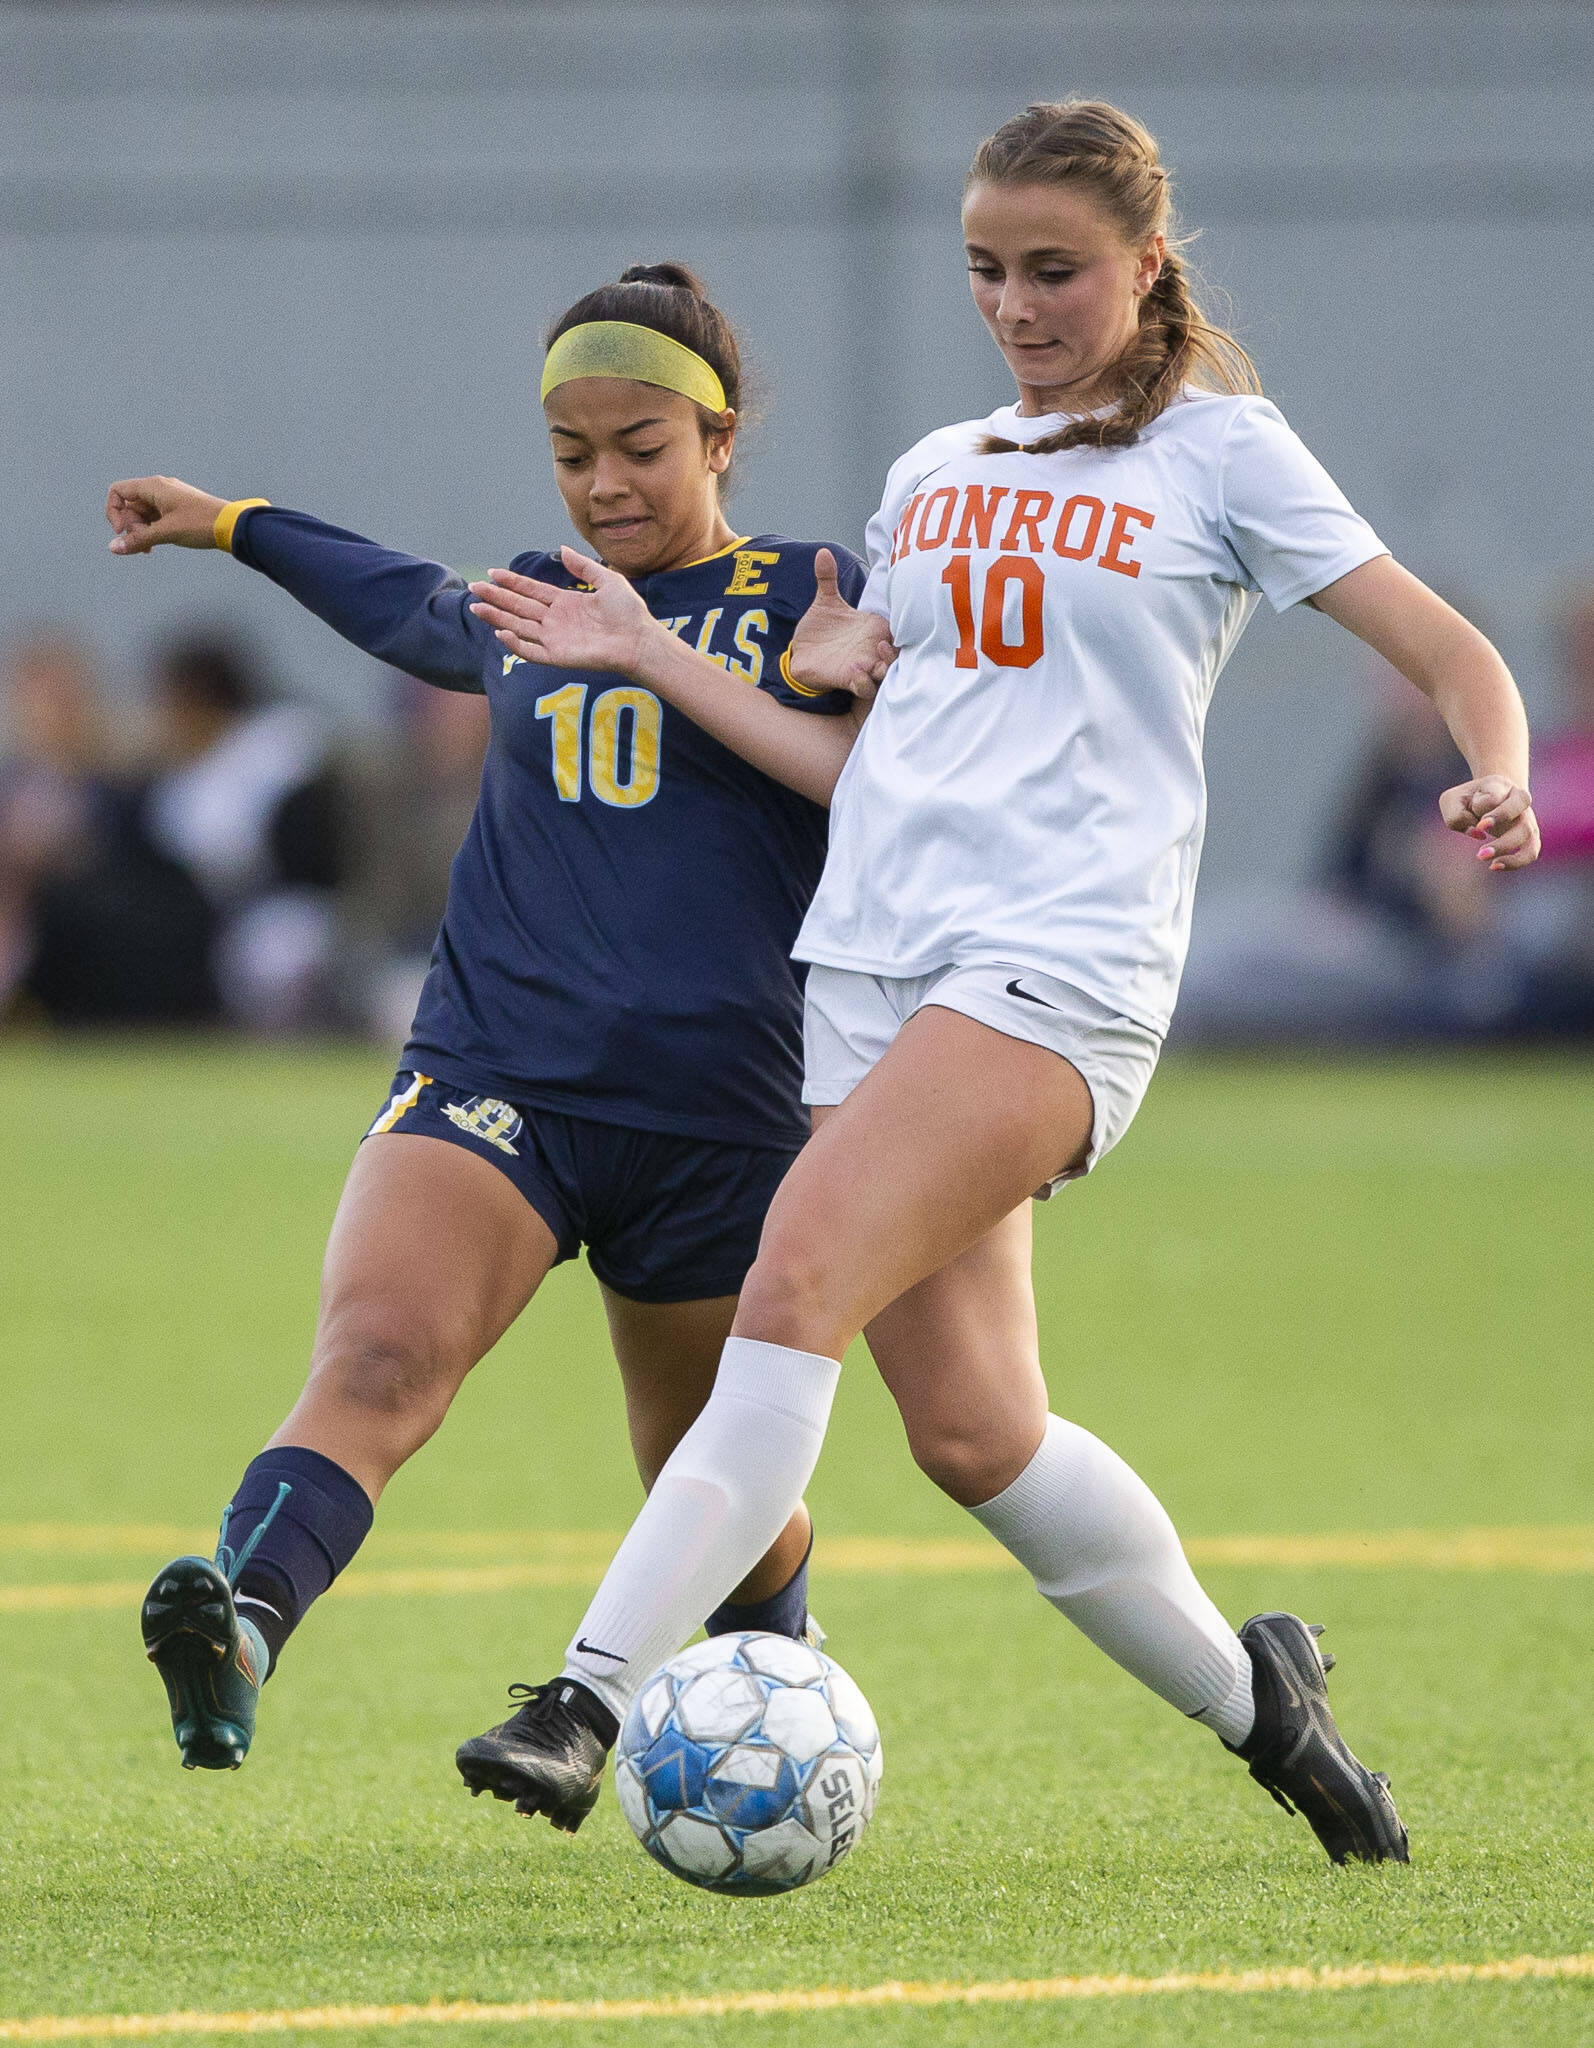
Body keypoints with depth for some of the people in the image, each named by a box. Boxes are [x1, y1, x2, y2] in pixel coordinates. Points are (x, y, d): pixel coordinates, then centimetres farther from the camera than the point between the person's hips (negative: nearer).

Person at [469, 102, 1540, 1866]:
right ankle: (1247, 1691, 23)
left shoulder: (1217, 451, 6)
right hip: (872, 957, 6)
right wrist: (648, 655, 14)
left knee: (798, 1281, -24)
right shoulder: (934, 477, 21)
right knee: (971, 1429, 1)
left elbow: (1453, 656, 3)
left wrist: (1494, 786, -17)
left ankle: (597, 1697, -30)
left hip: (1062, 962, -6)